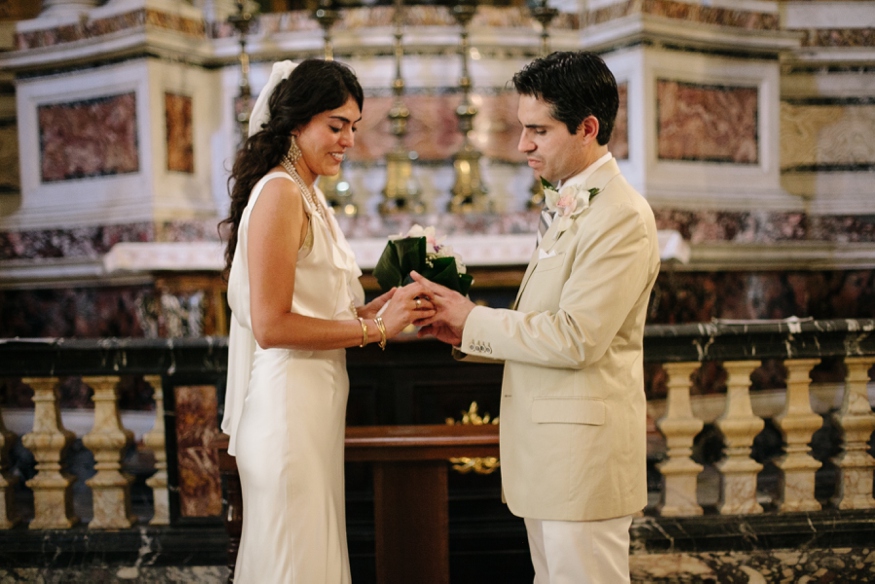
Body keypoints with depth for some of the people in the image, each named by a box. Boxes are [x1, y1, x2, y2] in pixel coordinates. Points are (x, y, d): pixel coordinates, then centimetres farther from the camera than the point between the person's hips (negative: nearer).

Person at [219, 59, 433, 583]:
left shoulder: (308, 195, 13)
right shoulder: (279, 193, -15)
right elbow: (270, 325, -21)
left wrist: (374, 308, 0)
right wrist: (374, 329, -18)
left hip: (313, 401, 9)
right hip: (288, 404, -9)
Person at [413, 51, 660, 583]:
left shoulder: (622, 215, -16)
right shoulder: (574, 207, 15)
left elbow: (575, 339, -22)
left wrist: (474, 321, -12)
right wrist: (469, 332, 4)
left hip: (583, 448, -10)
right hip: (548, 450, 10)